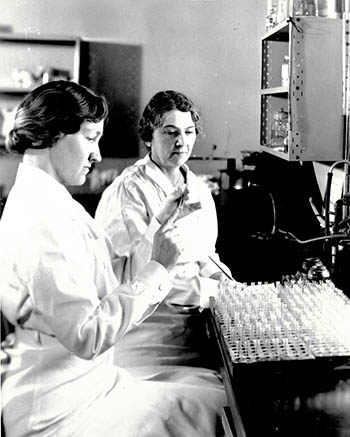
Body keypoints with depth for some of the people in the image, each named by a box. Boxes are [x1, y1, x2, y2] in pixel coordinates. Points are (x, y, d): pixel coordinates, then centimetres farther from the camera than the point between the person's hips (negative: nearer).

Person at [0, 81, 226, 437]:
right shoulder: (39, 221, -22)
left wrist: (152, 257, -2)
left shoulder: (52, 203, 10)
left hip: (92, 378, 9)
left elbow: (97, 285, 8)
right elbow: (88, 336, -24)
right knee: (216, 403, -10)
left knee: (212, 382, 6)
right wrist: (157, 267, -19)